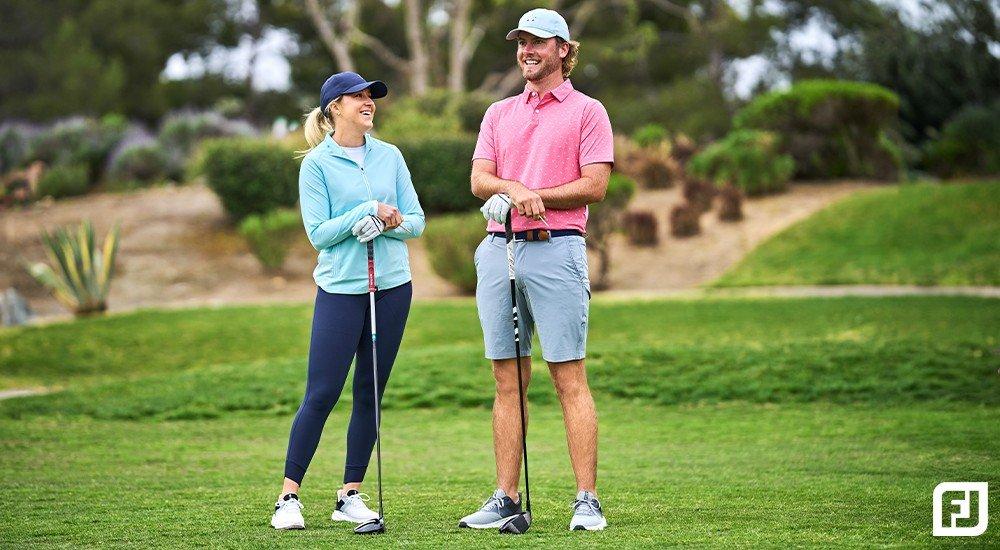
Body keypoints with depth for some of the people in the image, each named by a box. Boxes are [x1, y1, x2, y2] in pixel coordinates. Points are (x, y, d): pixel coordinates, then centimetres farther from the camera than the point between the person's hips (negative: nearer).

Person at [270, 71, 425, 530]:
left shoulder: (390, 157, 9)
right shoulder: (317, 164, -3)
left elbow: (416, 222, 8)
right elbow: (319, 233, -8)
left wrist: (390, 224, -12)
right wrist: (369, 212, -16)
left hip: (392, 286, 4)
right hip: (340, 289, -4)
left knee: (370, 395, 6)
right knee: (321, 394, -8)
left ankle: (351, 495, 12)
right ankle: (289, 496, -2)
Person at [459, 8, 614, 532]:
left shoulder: (587, 111, 5)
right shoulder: (499, 113, 19)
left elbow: (594, 185, -5)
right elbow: (480, 180, 7)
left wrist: (527, 197, -9)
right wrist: (516, 189, -14)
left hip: (556, 250, -5)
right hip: (498, 250, 5)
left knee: (569, 378, -7)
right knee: (507, 381, 5)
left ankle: (587, 500, -7)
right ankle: (506, 499, 7)